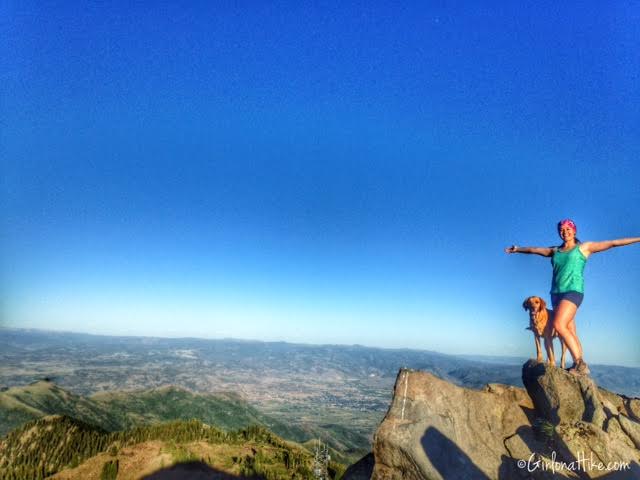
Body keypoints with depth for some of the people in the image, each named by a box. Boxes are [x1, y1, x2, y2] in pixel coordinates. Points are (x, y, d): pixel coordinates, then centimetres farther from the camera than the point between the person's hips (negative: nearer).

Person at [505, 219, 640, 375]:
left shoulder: (584, 247, 8)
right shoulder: (555, 251, 19)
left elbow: (612, 243, 5)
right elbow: (533, 249, 31)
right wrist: (517, 249, 40)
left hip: (573, 291, -5)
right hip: (556, 293, 5)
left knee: (559, 325, -21)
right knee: (570, 332, 2)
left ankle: (580, 363, -13)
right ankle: (580, 366, 6)